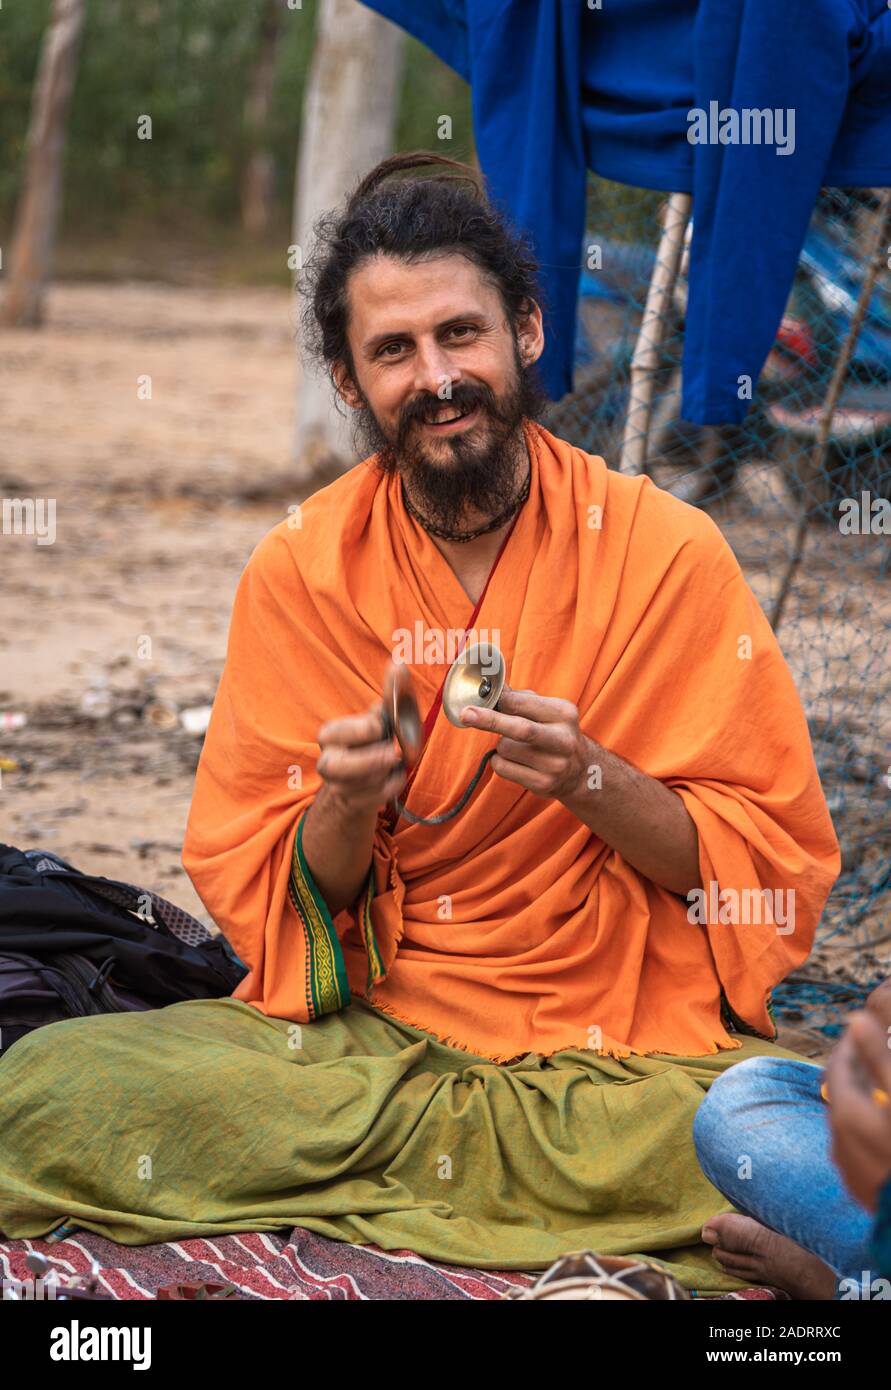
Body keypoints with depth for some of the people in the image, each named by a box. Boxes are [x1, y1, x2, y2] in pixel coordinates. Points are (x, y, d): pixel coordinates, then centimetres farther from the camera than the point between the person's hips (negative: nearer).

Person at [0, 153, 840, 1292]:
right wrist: (344, 810, -18)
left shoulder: (665, 552, -3)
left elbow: (776, 867, -3)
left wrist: (591, 780, -19)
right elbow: (263, 902, 3)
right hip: (371, 1020, 3)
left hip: (629, 1042, -2)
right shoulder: (297, 574, 2)